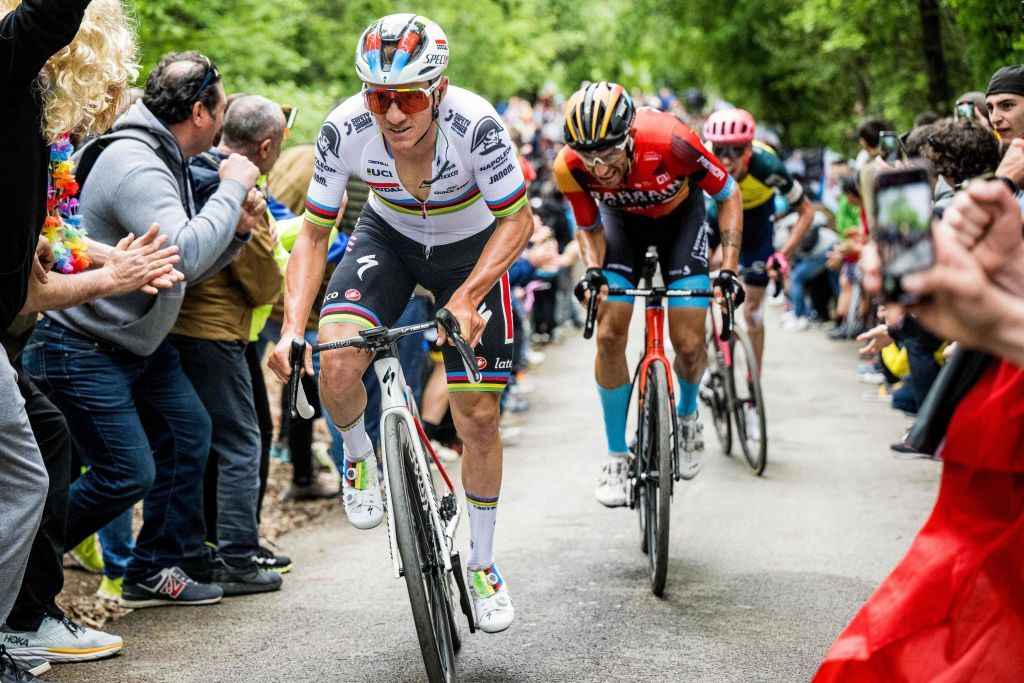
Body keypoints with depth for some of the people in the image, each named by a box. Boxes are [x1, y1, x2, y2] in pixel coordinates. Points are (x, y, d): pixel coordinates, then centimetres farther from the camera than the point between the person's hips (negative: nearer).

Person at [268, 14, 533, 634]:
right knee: (336, 368, -26)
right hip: (388, 238, 1)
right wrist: (292, 327, -30)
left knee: (479, 418, 0)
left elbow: (516, 221, -24)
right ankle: (359, 458, 10)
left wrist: (465, 298, -37)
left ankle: (483, 565, 22)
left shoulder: (474, 122, -34)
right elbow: (315, 235, -18)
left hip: (472, 248, -1)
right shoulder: (346, 129, -28)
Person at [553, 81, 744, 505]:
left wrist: (729, 269, -27)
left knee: (689, 343, -8)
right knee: (609, 335, -11)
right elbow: (589, 228, -9)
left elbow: (729, 196, -21)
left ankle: (687, 414, 26)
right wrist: (592, 270, -28)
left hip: (679, 215, -2)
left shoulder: (670, 142, -40)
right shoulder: (569, 167, -31)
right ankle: (617, 455, 5)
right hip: (622, 219, 2)